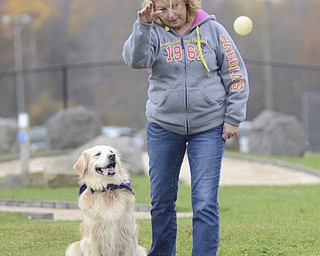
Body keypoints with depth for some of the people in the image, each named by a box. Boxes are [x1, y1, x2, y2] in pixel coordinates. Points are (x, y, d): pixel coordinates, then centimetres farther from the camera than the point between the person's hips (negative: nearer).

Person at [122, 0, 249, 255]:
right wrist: (143, 26, -31)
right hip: (163, 126, 2)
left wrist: (233, 118, -3)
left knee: (205, 202, -7)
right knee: (162, 199, 11)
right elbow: (136, 59, -21)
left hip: (208, 128, -2)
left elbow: (236, 75, 2)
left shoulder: (212, 30, -1)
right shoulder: (154, 33, -1)